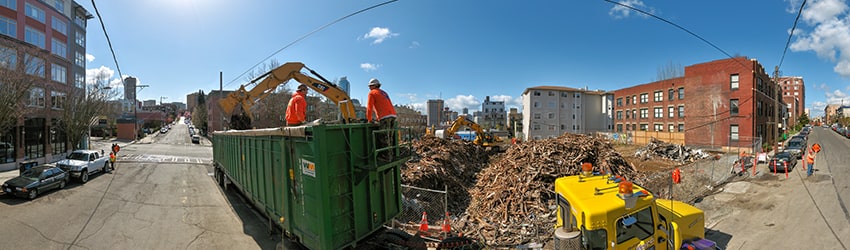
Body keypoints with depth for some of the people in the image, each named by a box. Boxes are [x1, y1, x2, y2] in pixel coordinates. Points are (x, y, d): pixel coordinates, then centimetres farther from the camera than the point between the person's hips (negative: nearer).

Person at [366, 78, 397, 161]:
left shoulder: (372, 93, 7)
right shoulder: (384, 93, 30)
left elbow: (369, 107, 2)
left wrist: (369, 120, 8)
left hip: (385, 116, -8)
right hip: (392, 115, 8)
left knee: (384, 138, -6)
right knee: (389, 137, 10)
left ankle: (386, 157, -5)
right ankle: (389, 155, 13)